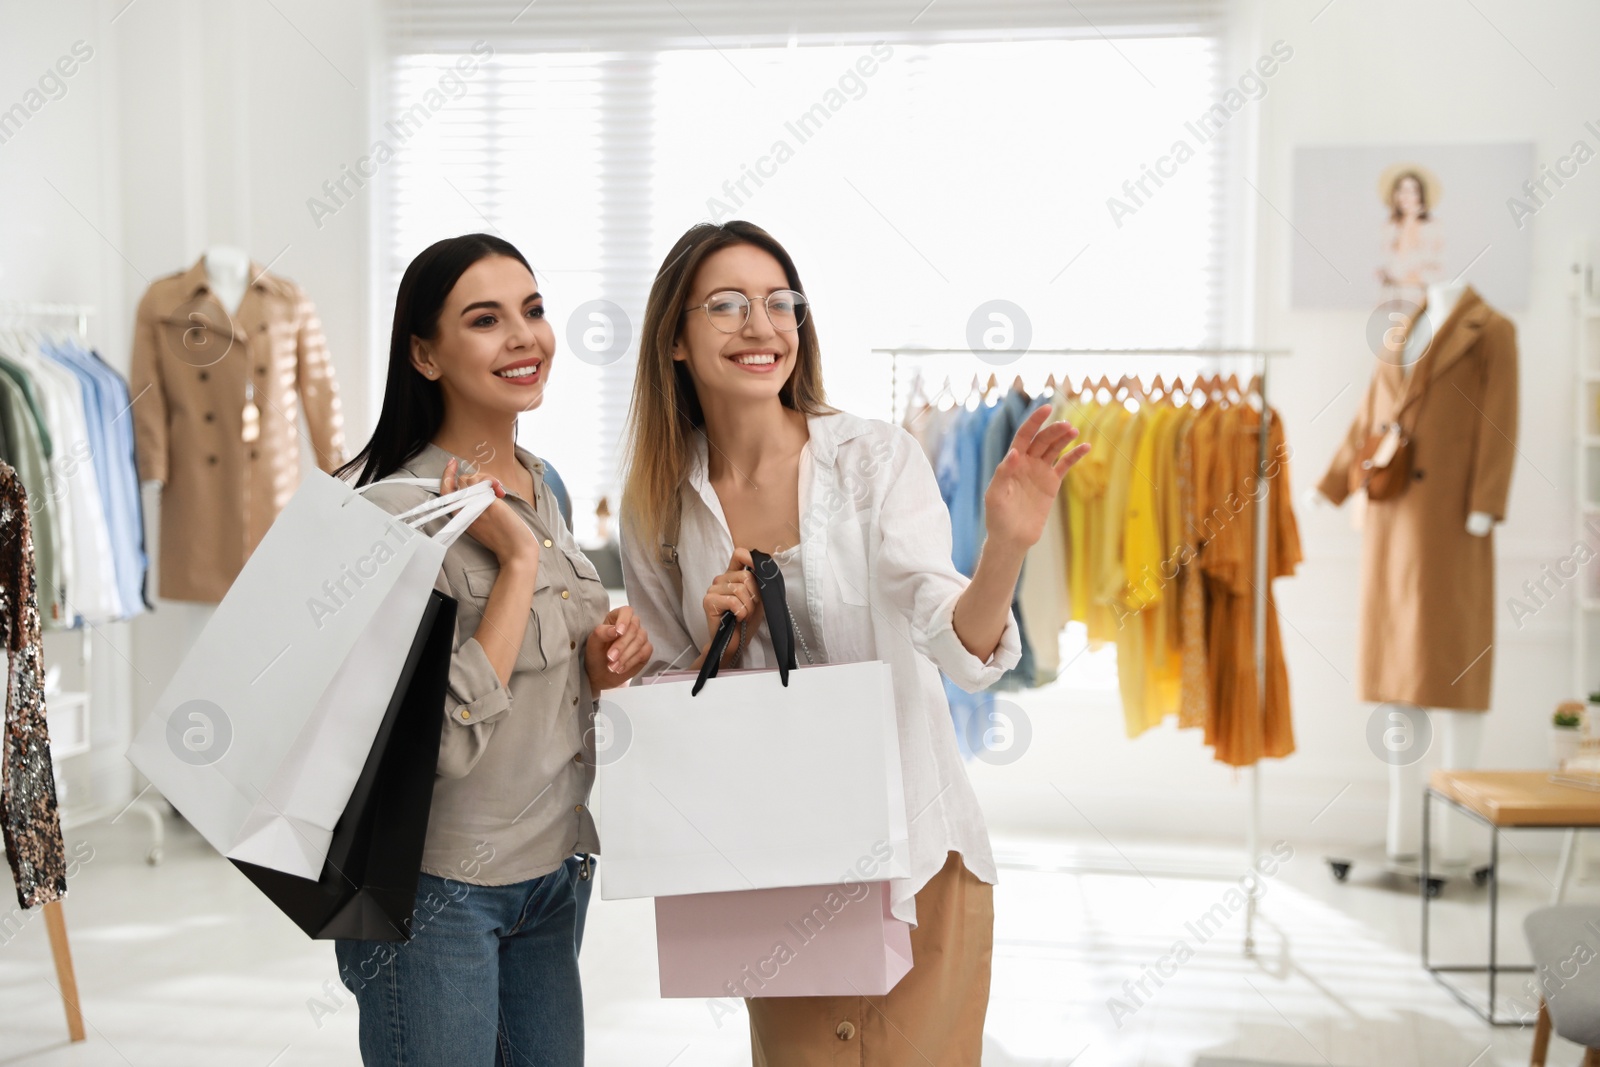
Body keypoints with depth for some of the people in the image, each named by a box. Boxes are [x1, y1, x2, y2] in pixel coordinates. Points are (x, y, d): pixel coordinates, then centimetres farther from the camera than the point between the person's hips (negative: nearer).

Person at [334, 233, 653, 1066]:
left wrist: (597, 664, -2)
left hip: (555, 871, 8)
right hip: (439, 892, -7)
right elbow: (444, 739, -25)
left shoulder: (539, 484, 7)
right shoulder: (398, 507, -18)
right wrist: (517, 562, -22)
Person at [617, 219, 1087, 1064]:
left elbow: (964, 649, -22)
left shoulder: (876, 458, -11)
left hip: (911, 855, -3)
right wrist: (721, 641, -13)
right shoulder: (660, 506, 0)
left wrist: (1006, 546, -42)